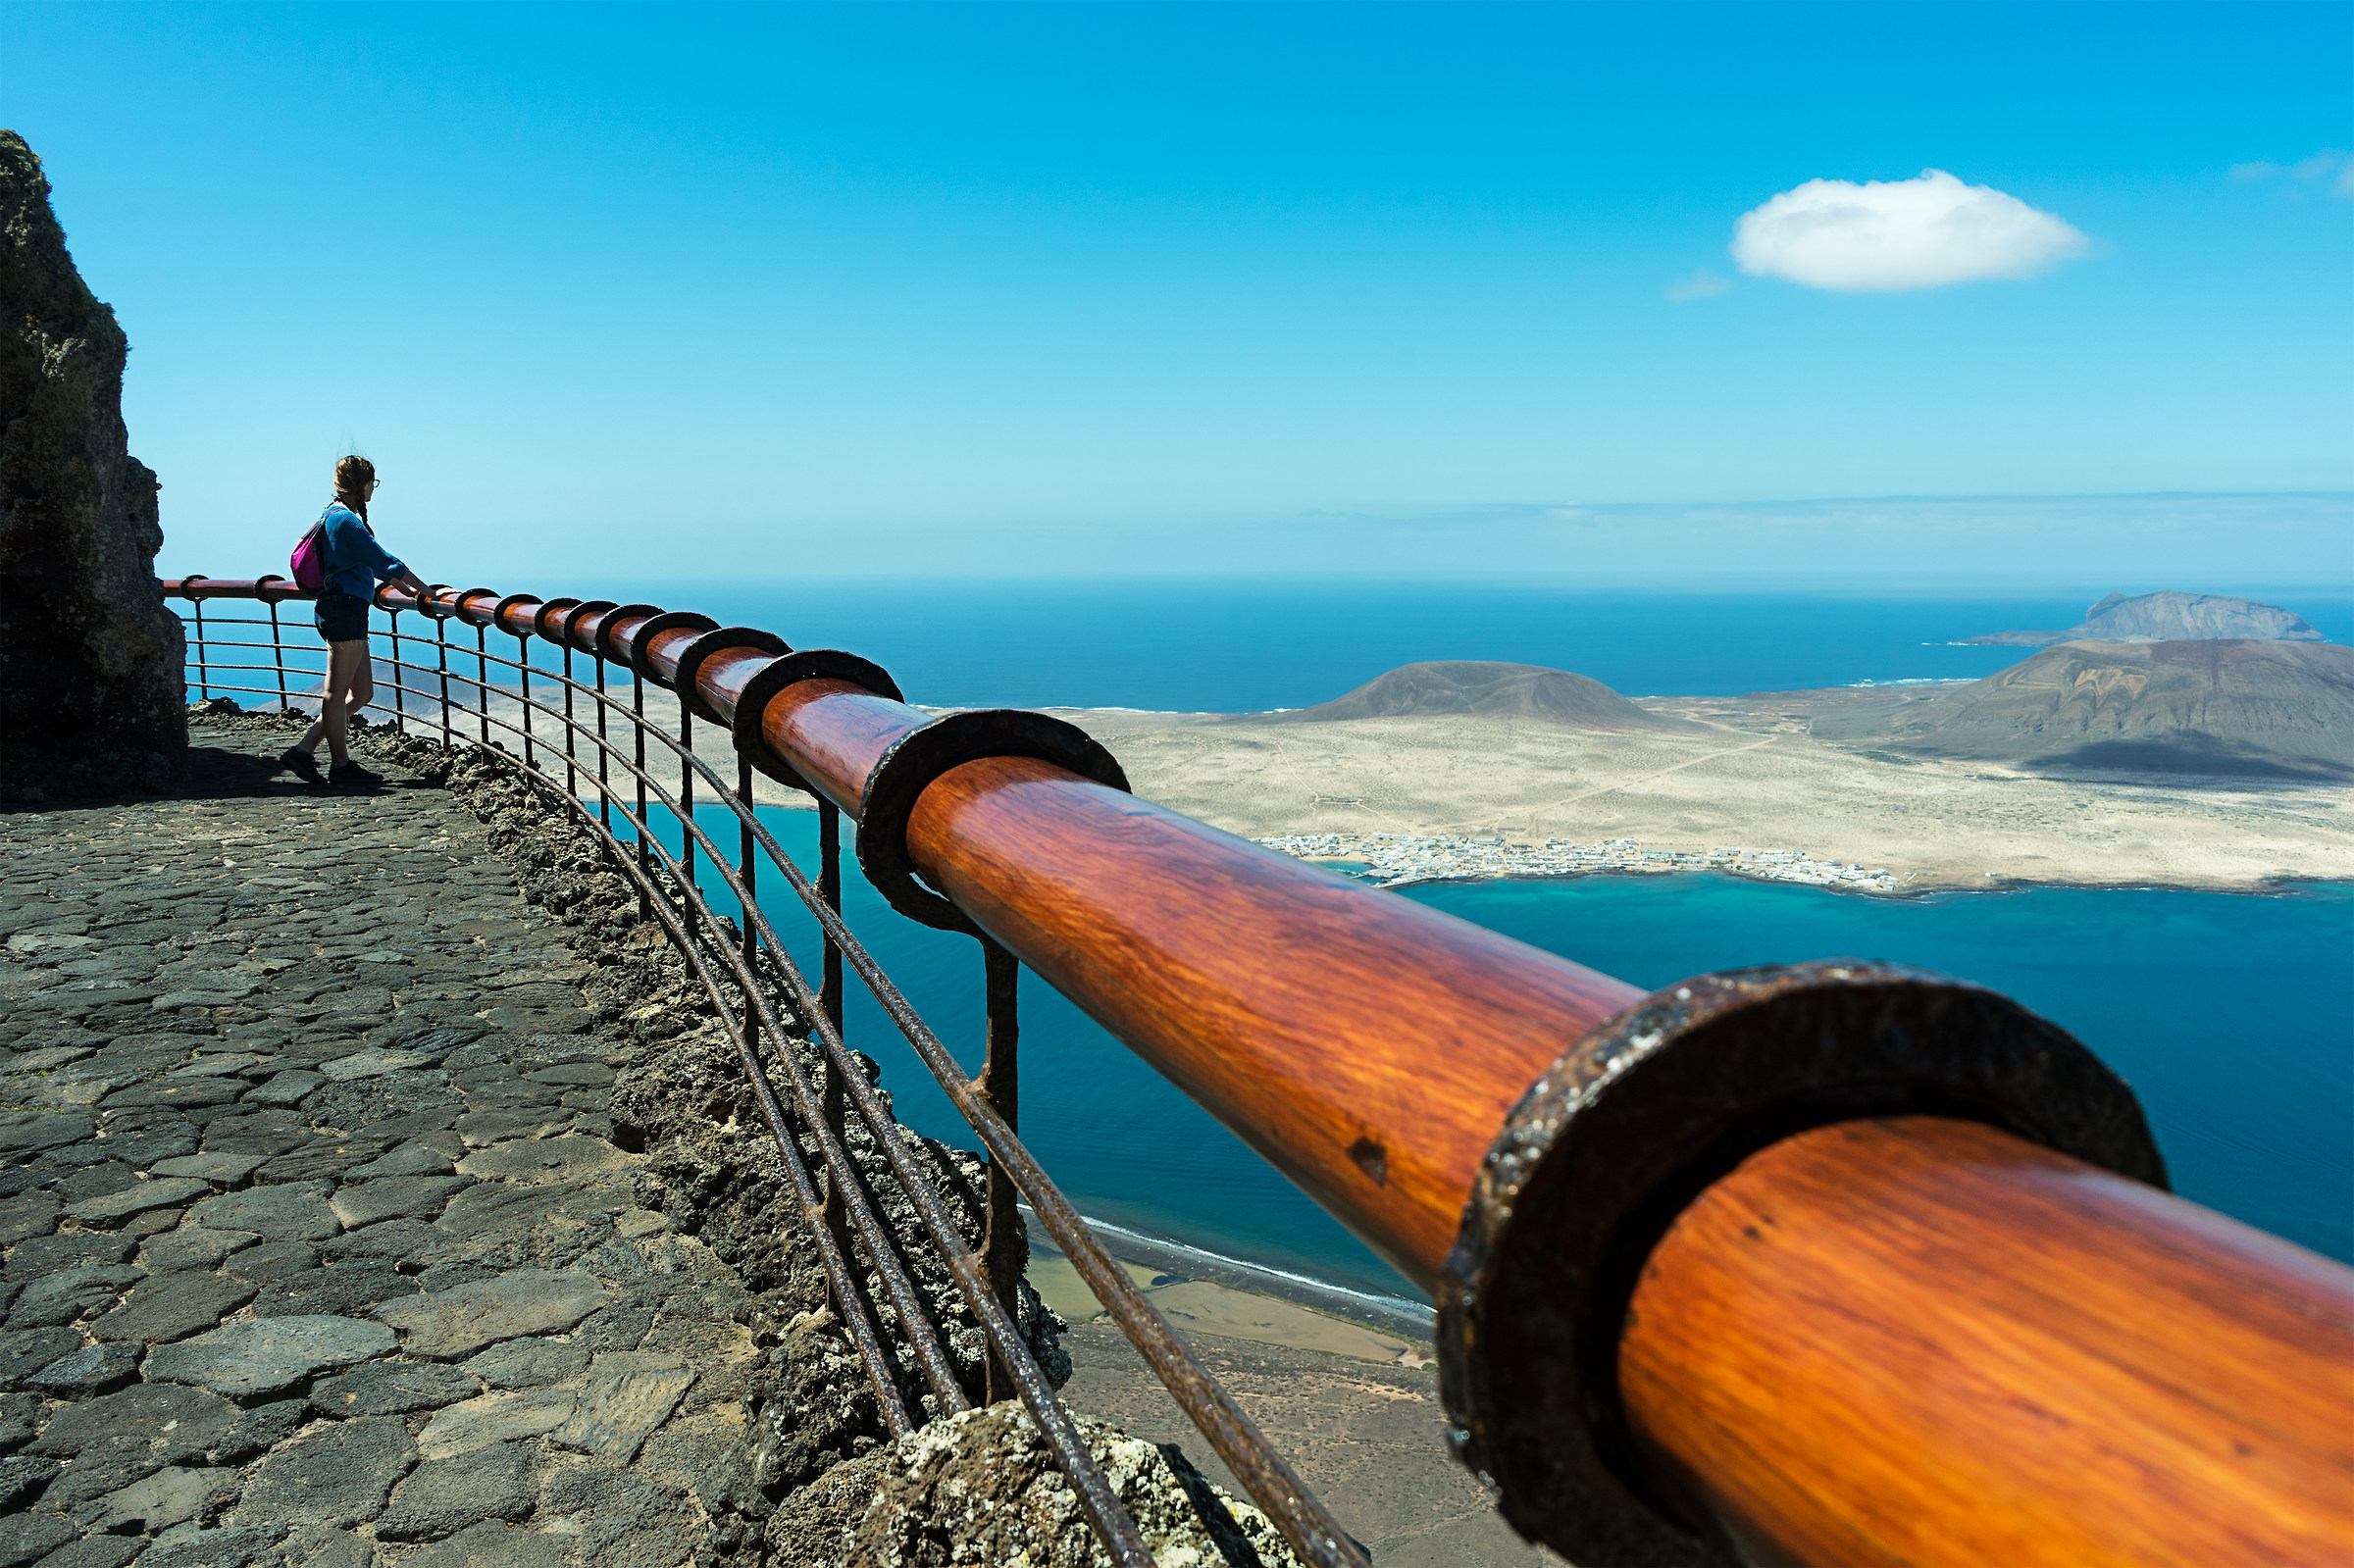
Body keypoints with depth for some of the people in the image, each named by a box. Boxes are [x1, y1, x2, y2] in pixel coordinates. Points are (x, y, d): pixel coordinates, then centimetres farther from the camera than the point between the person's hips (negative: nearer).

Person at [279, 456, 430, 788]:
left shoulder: (335, 516, 19)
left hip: (340, 612, 11)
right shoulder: (346, 520, -14)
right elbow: (383, 562, -15)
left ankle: (303, 750, 14)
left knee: (362, 693, 13)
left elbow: (373, 564, 28)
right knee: (337, 693, -1)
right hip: (346, 609, -11)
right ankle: (341, 766, 7)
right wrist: (425, 591, -7)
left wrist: (407, 590, 28)